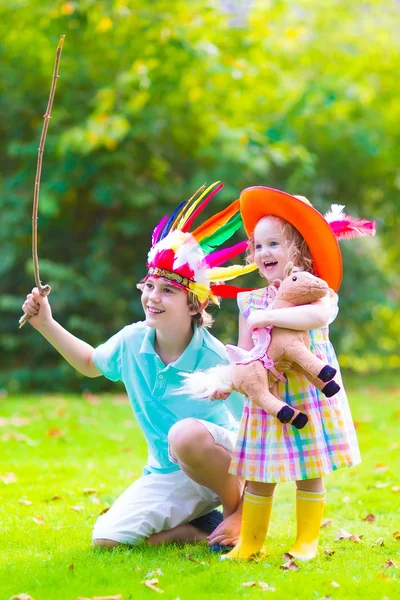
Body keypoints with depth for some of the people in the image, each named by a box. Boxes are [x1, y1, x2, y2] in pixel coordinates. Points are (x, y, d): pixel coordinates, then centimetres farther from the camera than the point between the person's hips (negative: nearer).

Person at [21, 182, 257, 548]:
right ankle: (203, 526, 5)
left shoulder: (214, 360, -22)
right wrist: (46, 325, 6)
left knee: (186, 433, -39)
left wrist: (243, 511, -21)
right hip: (167, 475, 5)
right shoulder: (132, 342, -6)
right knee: (107, 538, -15)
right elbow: (91, 364, 19)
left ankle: (237, 511, -12)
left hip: (226, 462, -5)